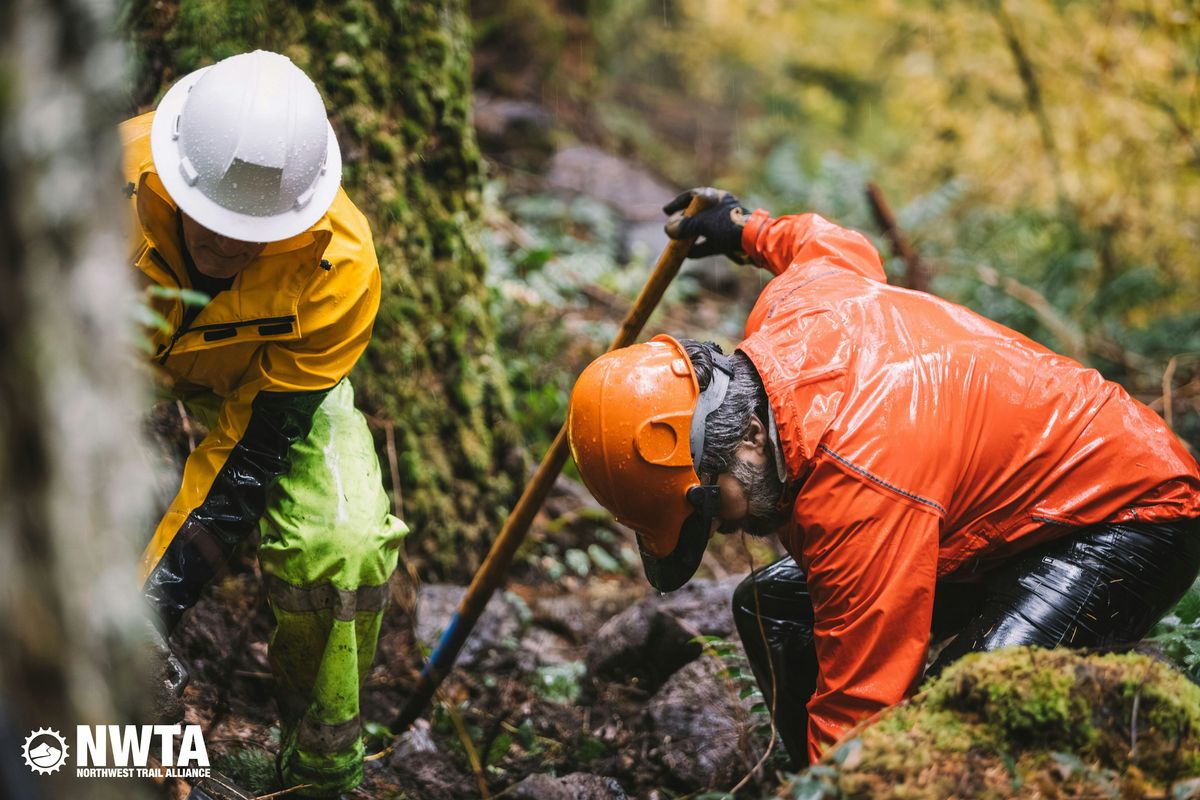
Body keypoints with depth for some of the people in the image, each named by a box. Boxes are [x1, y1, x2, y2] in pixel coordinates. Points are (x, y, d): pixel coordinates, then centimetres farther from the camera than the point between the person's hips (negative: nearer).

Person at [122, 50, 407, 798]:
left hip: (274, 377, -1)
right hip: (122, 360, 1)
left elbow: (257, 439, -26)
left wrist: (166, 582, -32)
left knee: (344, 550, -22)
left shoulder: (338, 264, -33)